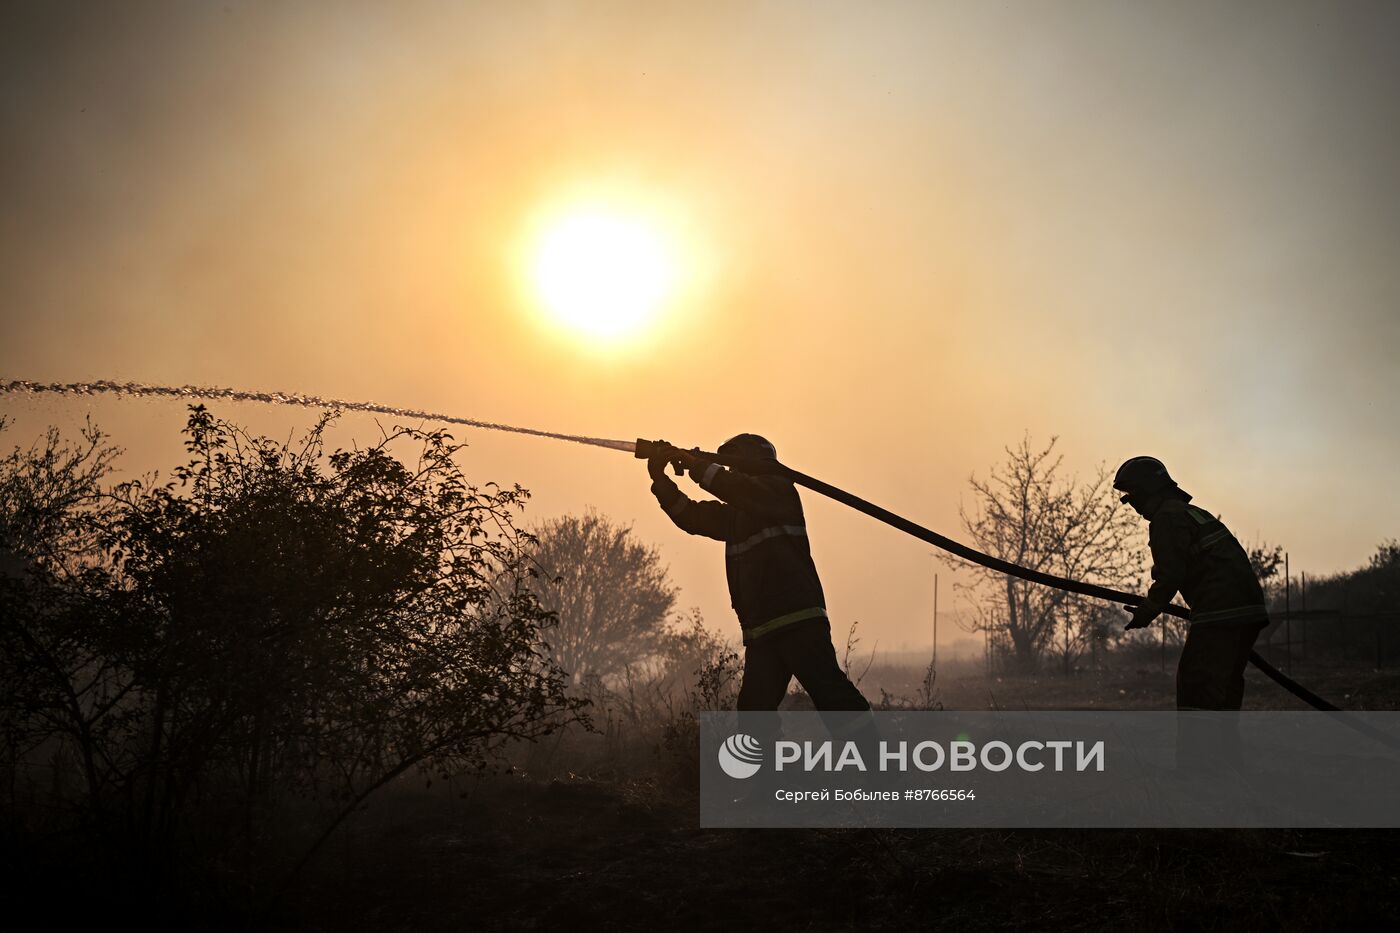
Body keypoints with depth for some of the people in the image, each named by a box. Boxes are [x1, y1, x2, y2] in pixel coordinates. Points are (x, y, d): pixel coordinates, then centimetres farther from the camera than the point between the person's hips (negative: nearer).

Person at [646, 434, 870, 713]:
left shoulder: (779, 488, 3)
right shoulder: (735, 513, 25)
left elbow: (743, 491, -17)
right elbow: (691, 517, 15)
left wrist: (698, 465, -11)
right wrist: (660, 479, 2)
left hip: (798, 619, -8)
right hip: (760, 630, 8)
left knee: (831, 695, -15)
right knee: (754, 707, 4)